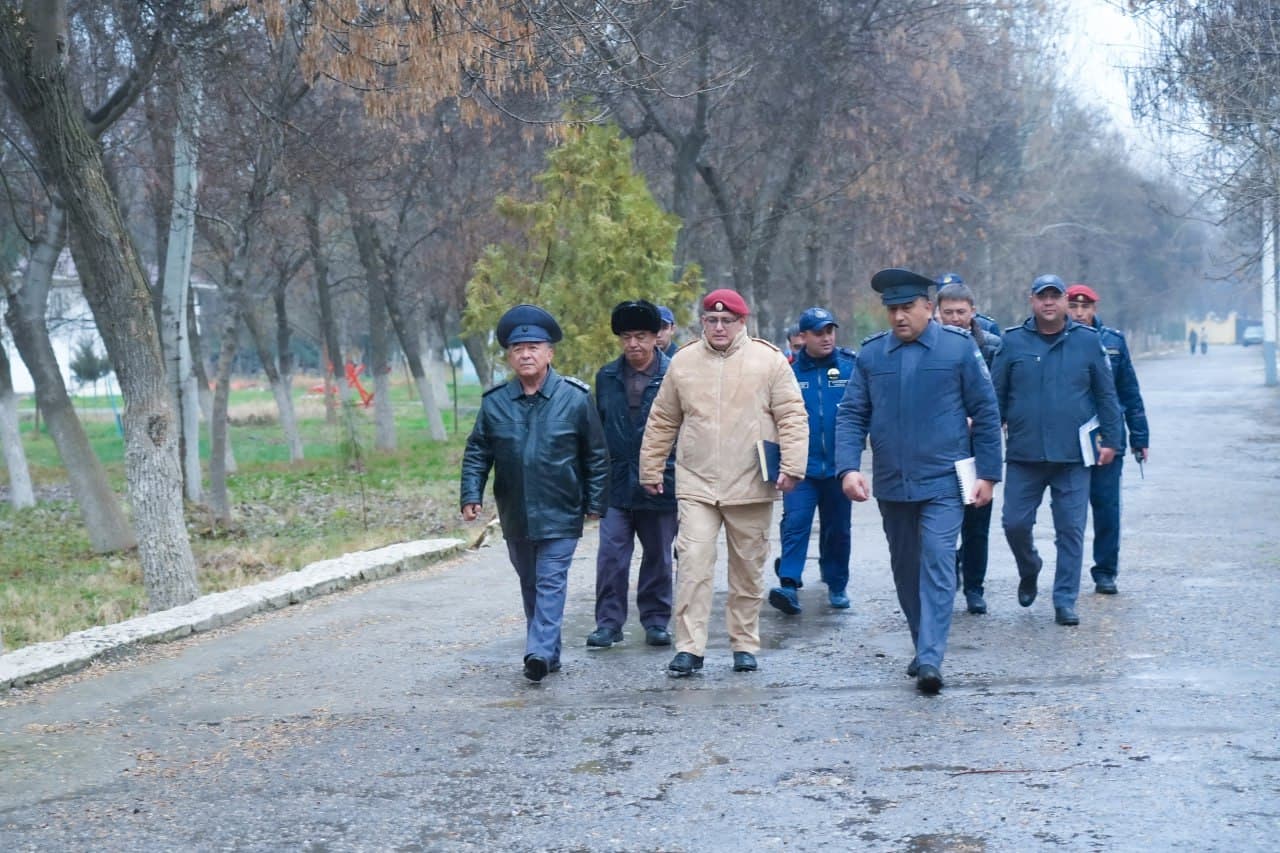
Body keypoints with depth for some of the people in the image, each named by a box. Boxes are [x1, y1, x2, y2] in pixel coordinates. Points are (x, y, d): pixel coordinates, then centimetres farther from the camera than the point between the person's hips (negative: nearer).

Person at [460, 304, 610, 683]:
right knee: (530, 584, 13)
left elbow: (596, 454, 0)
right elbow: (476, 453, 6)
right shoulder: (495, 402, 1)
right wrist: (471, 495, -5)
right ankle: (548, 652, 24)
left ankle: (541, 650, -15)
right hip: (515, 515, 4)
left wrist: (595, 502, -1)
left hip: (560, 513, -4)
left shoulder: (575, 398, -5)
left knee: (551, 581, -10)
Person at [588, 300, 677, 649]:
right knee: (611, 554, -3)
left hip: (660, 484, -2)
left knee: (658, 556, 10)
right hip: (615, 484, 2)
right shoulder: (607, 377, 6)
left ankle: (656, 620, 22)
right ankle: (609, 621, 4)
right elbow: (596, 429, 12)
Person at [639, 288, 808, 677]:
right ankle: (689, 649, -6)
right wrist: (651, 469, 14)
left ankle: (745, 645, 21)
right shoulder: (683, 362, 7)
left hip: (750, 486, -1)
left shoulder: (769, 361, 0)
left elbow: (792, 417, -2)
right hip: (696, 486, 1)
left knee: (748, 569, 9)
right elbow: (662, 422, 14)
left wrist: (791, 466, -11)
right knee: (692, 564, -10)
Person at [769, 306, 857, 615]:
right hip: (800, 466, -1)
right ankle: (789, 585, -15)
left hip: (838, 465, 1)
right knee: (795, 522, -13)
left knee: (837, 528, 12)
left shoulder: (851, 366, -2)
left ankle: (837, 586, 25)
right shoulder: (789, 370, -2)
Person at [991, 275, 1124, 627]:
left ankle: (1065, 601, 11)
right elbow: (995, 395, 6)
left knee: (1071, 529, 2)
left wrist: (1110, 440, 6)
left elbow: (1106, 395, 9)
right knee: (1015, 523, 0)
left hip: (1073, 455, 0)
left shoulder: (1087, 341, 4)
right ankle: (1029, 570, 31)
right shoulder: (1013, 342, 3)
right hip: (1023, 453, 0)